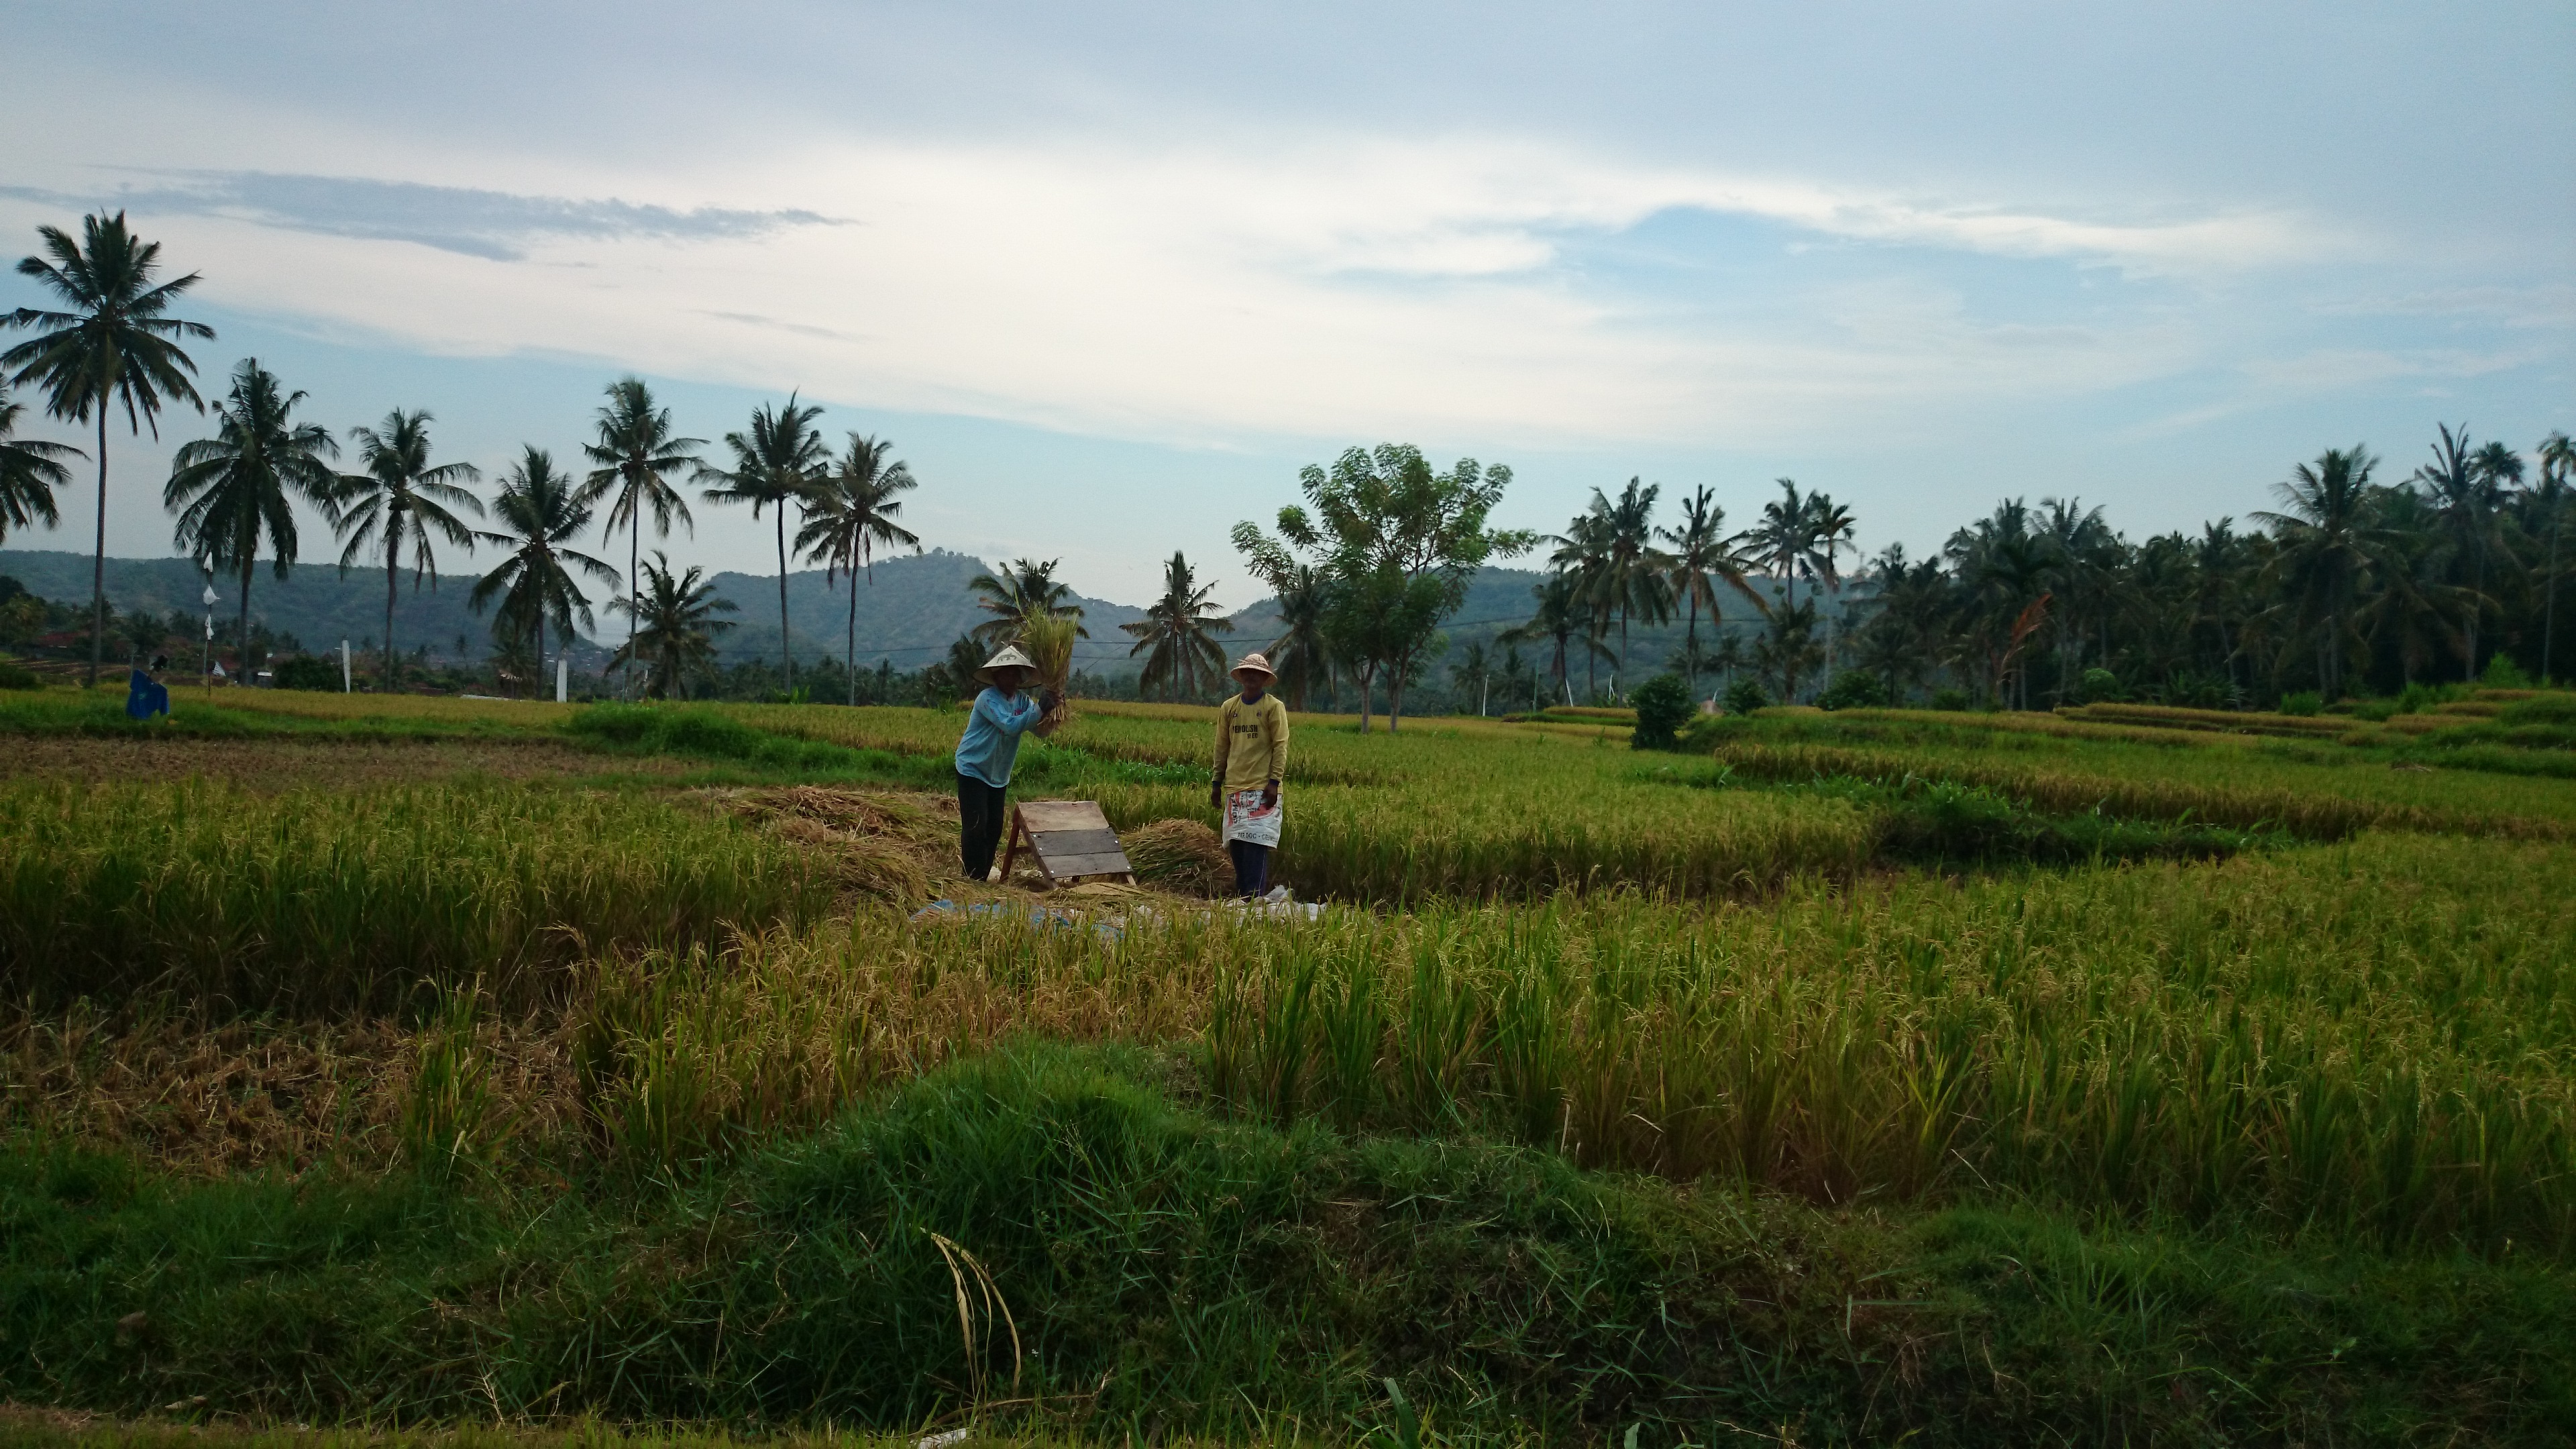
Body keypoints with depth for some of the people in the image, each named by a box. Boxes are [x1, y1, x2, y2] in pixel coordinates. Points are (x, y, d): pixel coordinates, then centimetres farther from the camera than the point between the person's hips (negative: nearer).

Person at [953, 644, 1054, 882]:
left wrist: (1051, 712, -30)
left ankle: (983, 878, 20)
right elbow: (1010, 725, -33)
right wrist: (1039, 709, -38)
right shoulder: (988, 699, -20)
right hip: (972, 770, -7)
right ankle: (973, 881, -6)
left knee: (995, 827, 9)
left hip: (998, 775, 7)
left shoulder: (1023, 700, 0)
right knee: (975, 826, -11)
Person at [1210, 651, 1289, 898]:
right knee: (1236, 844, 4)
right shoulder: (1228, 707, 13)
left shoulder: (1274, 707, 0)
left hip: (1262, 789, -5)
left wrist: (1274, 782, -13)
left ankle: (1254, 898, -11)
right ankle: (1242, 897, 12)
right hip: (1234, 787, 5)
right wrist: (1216, 783, 12)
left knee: (1256, 843, -11)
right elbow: (1222, 748, 16)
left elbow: (1280, 746, -5)